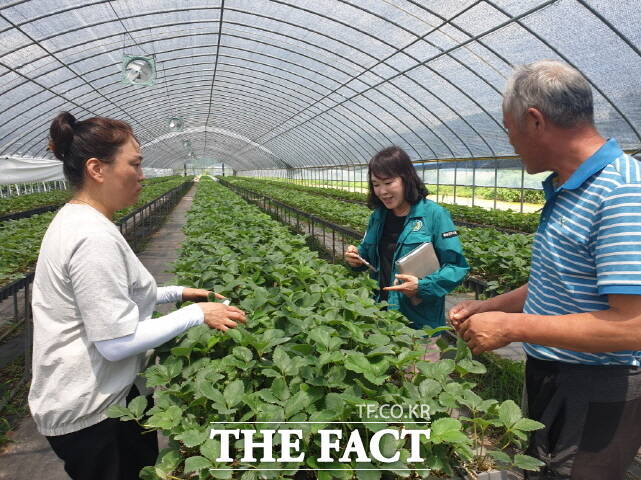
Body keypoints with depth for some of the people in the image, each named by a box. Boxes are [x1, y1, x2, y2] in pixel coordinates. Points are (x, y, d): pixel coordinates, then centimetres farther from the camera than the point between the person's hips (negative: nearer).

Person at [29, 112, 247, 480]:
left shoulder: (76, 220, 4)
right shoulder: (94, 237, -28)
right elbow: (117, 342, -27)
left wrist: (177, 293, 10)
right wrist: (197, 314, -19)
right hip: (88, 412, -9)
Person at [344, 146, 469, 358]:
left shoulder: (433, 214, -12)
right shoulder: (378, 216, 6)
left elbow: (457, 266, -13)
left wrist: (423, 286, -25)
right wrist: (357, 259, -2)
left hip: (420, 323, -5)